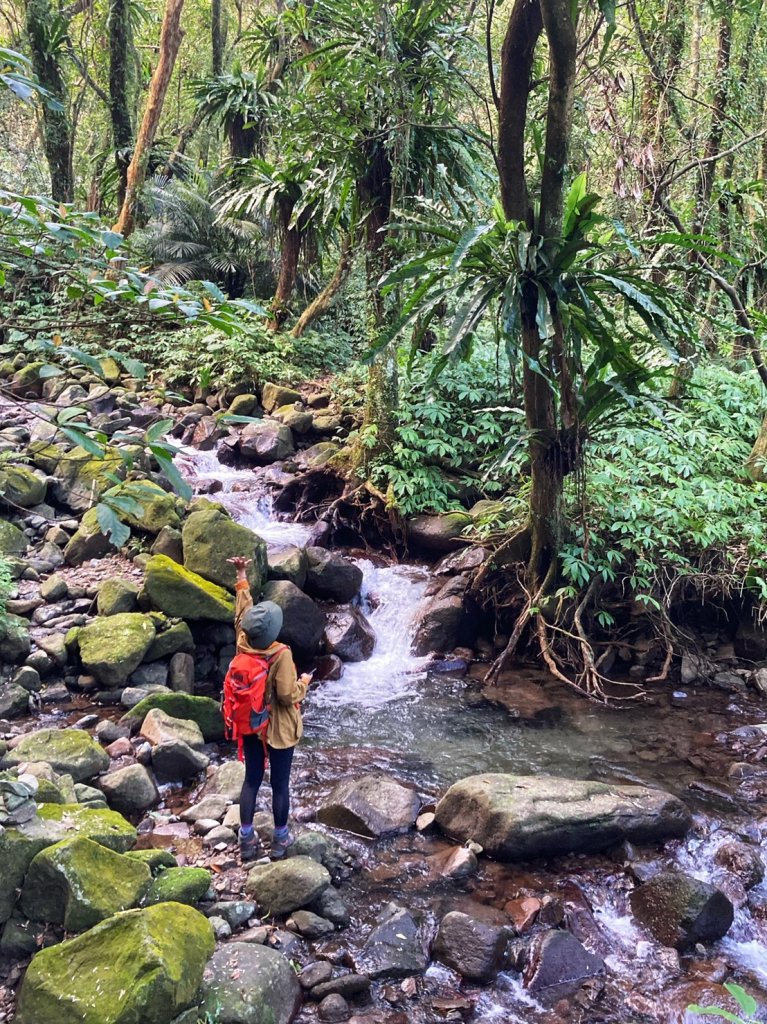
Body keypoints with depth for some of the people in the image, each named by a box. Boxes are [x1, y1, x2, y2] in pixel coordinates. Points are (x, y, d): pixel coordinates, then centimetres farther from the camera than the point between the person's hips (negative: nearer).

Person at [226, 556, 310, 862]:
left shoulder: (242, 643, -12)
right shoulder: (280, 654, -27)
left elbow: (241, 609, 2)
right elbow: (287, 696, -24)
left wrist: (241, 576, 13)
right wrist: (303, 683, -4)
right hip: (278, 729, -5)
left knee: (252, 779, 15)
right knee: (280, 784, 10)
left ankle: (247, 840, 22)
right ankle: (280, 840, 23)